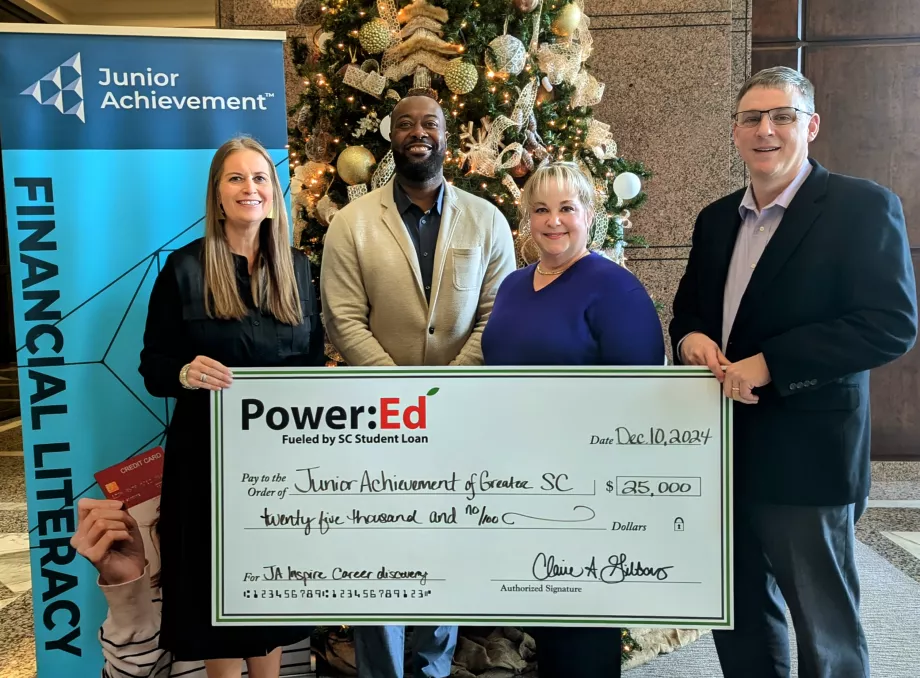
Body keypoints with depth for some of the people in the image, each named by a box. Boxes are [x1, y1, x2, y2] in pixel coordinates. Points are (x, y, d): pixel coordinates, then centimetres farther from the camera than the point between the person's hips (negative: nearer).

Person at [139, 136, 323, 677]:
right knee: (219, 580, 9)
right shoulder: (184, 268, -5)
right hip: (210, 451, -3)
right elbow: (153, 368, -3)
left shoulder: (297, 268, 5)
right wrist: (186, 373, -24)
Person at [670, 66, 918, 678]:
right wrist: (692, 337, -6)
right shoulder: (717, 218, 12)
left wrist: (766, 364, -22)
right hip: (724, 453, 6)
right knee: (740, 617, 20)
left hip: (806, 457, -6)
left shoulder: (862, 207, -7)